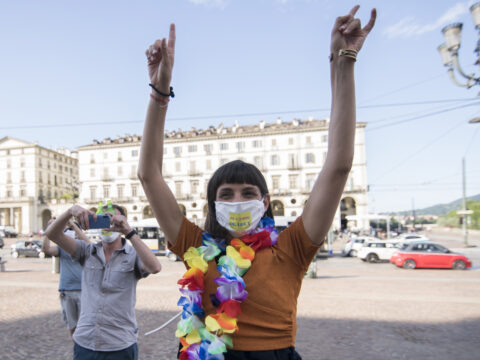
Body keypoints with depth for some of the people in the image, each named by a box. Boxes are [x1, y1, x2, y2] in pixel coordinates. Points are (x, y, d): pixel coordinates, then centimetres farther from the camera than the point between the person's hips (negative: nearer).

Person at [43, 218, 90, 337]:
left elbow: (88, 243, -22)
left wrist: (73, 224, -27)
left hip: (83, 290, -3)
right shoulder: (62, 248, 9)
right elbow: (46, 249, -8)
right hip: (66, 292, 3)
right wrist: (49, 227, -15)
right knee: (71, 325, 13)